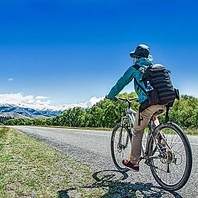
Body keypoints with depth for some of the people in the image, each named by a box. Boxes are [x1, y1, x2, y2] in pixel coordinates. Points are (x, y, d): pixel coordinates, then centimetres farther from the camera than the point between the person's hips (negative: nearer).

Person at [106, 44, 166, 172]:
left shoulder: (135, 68, 9)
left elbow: (121, 82, 13)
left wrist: (110, 96, 28)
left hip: (148, 103, -6)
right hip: (164, 104, 6)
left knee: (137, 132, 7)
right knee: (152, 119, 36)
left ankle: (133, 162, 15)